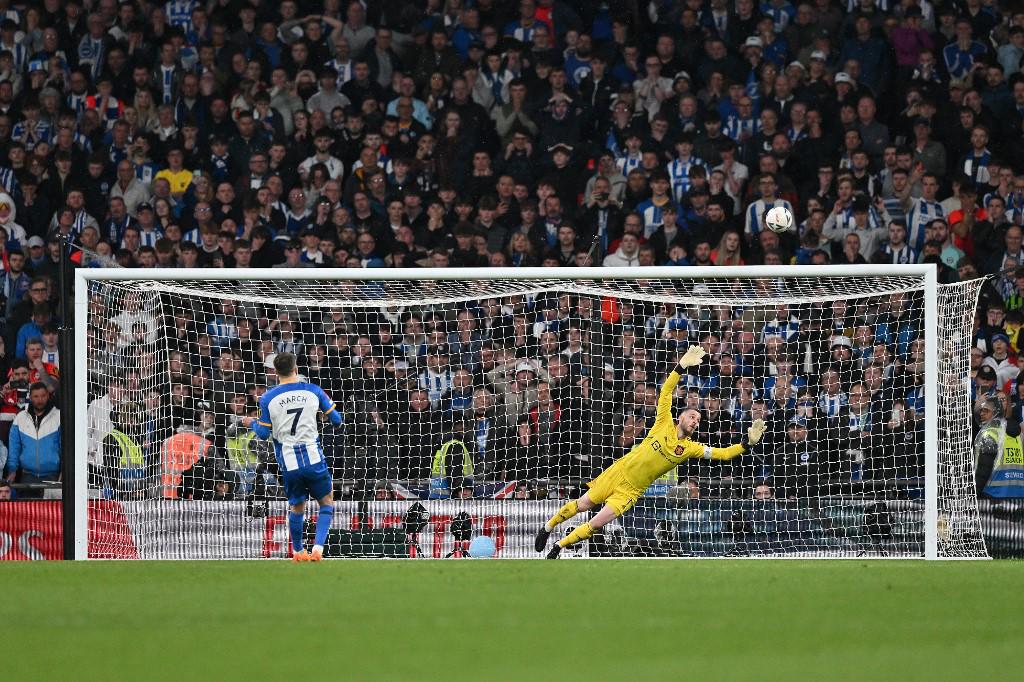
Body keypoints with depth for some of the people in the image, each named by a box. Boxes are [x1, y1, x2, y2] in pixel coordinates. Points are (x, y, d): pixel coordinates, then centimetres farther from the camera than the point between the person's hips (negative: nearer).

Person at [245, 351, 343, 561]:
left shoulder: (268, 399, -1)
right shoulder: (313, 391, -1)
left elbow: (264, 433, 5)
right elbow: (336, 420, 6)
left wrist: (251, 423, 26)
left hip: (289, 463, 1)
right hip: (313, 456, -1)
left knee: (296, 507, 19)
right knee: (327, 502, 13)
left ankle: (297, 552, 30)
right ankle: (318, 548, -3)